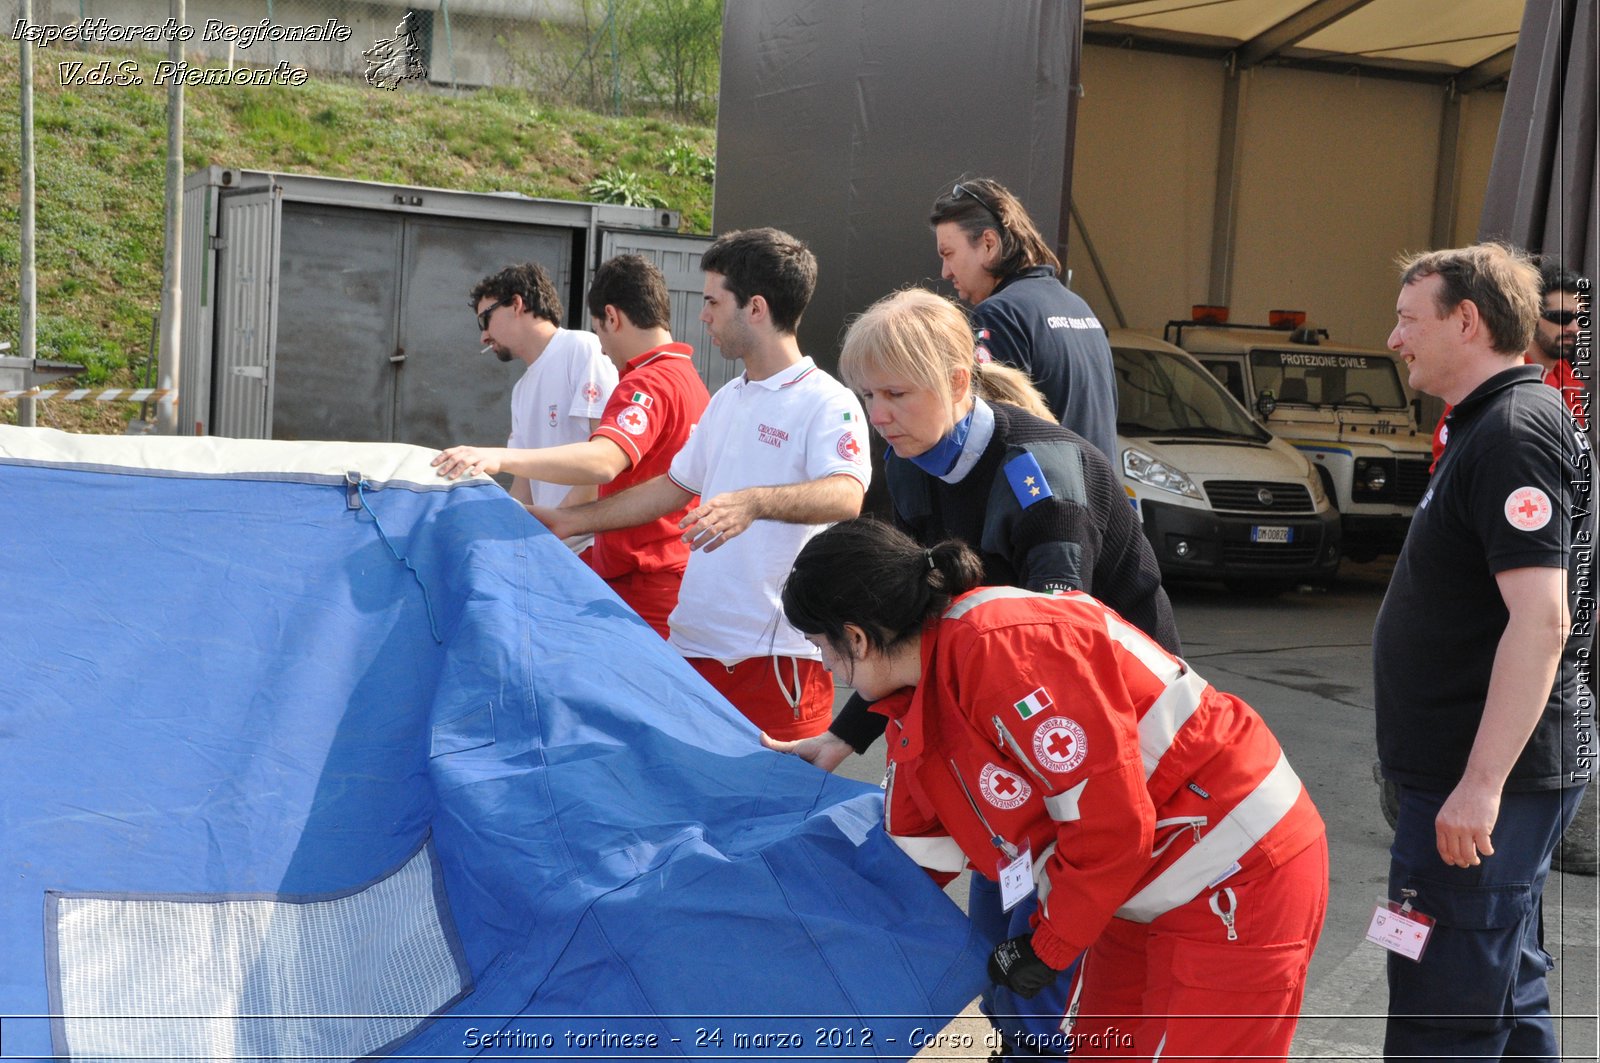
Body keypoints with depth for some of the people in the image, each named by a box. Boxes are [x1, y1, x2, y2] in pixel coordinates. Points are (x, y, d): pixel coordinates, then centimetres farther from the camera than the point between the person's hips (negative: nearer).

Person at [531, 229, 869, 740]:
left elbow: (846, 496, -27)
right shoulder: (728, 399, 19)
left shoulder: (827, 402, -9)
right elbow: (674, 486, 28)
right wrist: (570, 520, 24)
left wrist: (754, 501, -44)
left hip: (776, 658, -7)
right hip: (692, 644, 8)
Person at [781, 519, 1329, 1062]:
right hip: (1149, 892, 10)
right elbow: (918, 848, 13)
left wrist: (1049, 946, -12)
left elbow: (1111, 818, -25)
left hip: (1239, 884, -9)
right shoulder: (917, 704, 4)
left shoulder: (1001, 648, -27)